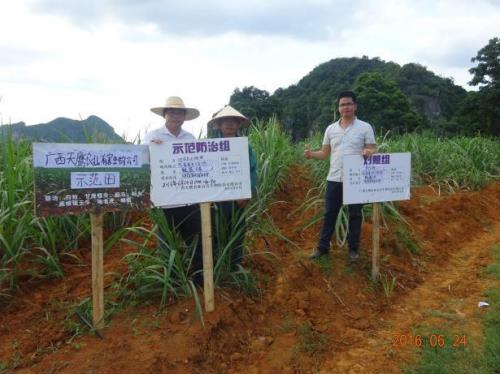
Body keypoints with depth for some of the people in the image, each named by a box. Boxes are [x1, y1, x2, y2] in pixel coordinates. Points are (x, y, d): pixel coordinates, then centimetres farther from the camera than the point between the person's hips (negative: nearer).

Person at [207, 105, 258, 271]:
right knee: (218, 234, 4)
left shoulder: (245, 146, 3)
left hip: (240, 197, 2)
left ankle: (236, 266, 26)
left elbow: (253, 170, 0)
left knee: (238, 233, 12)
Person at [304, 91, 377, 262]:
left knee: (355, 214, 8)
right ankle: (322, 247, 20)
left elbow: (373, 149, -2)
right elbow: (325, 153, 10)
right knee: (329, 213, 9)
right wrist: (311, 154, -9)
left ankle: (353, 248, 22)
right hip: (334, 178, 3)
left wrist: (368, 152, -26)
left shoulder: (365, 127, -1)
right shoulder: (331, 129, 8)